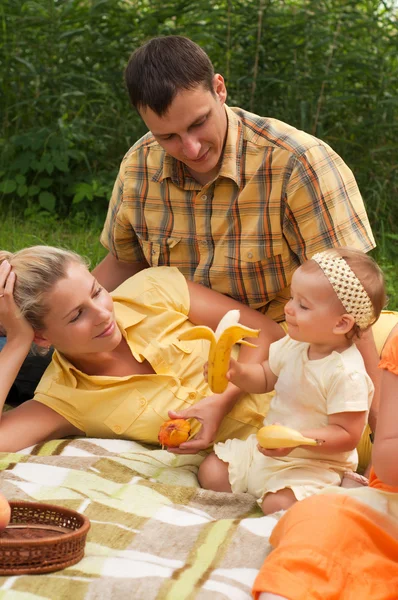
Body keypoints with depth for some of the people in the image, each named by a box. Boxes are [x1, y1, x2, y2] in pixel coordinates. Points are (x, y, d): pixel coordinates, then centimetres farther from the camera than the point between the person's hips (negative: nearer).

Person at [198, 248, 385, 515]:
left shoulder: (347, 375, -26)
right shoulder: (294, 345, -2)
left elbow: (347, 435, -24)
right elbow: (265, 378, 15)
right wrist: (237, 372, -7)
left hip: (313, 462, -8)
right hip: (267, 448, 8)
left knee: (278, 505, -29)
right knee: (211, 472, 3)